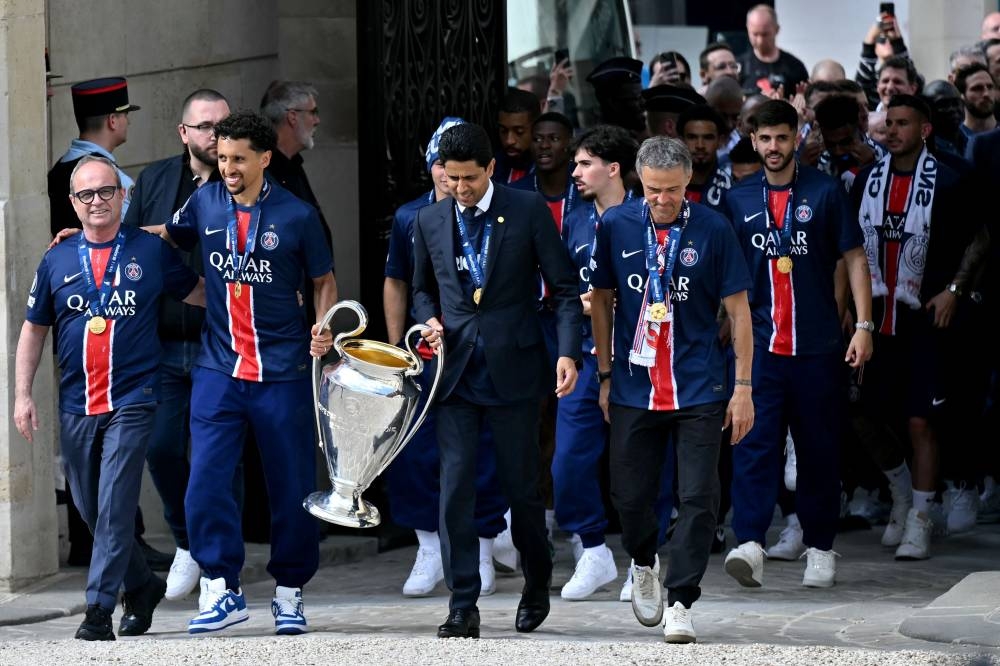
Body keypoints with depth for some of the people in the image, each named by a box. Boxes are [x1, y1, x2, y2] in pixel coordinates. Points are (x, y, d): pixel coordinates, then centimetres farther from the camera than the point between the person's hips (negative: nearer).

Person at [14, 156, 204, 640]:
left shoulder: (151, 252, 2)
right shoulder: (58, 260, 7)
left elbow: (200, 293, 11)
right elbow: (33, 329, 13)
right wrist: (22, 395, 7)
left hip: (131, 402, -4)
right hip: (76, 406, 4)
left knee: (114, 505, -13)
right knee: (89, 507, 11)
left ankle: (99, 608, -12)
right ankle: (142, 585, 30)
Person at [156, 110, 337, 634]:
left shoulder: (296, 215, -3)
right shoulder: (206, 202, 4)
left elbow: (324, 280, 8)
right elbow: (165, 237, 21)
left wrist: (324, 326, -11)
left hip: (282, 372, -2)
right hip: (219, 369, 2)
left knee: (292, 487, 4)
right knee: (206, 481, -10)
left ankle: (289, 592, 19)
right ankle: (222, 590, -3)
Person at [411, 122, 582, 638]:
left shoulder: (528, 211, -3)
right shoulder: (430, 221, 8)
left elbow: (564, 287, -2)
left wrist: (568, 352, -14)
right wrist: (429, 319, 0)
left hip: (513, 371, -2)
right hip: (456, 375, 3)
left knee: (522, 487, 6)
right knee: (455, 489, -5)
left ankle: (537, 584, 28)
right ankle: (463, 606, -2)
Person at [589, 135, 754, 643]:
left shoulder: (712, 229, -5)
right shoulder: (615, 226, 0)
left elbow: (738, 310, 0)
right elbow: (602, 301, 12)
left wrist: (743, 387, -3)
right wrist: (605, 375, 11)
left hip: (698, 390, -2)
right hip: (634, 388, 2)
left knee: (698, 497, -7)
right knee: (630, 496, 6)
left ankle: (680, 602, 1)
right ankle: (644, 564, 36)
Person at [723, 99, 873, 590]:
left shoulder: (824, 193, 1)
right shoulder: (739, 200, 7)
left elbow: (854, 258, 3)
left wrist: (864, 325, -4)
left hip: (818, 346, -1)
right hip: (759, 343, 1)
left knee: (819, 449, 6)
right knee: (754, 443, -12)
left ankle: (820, 549, 16)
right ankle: (749, 544, -21)